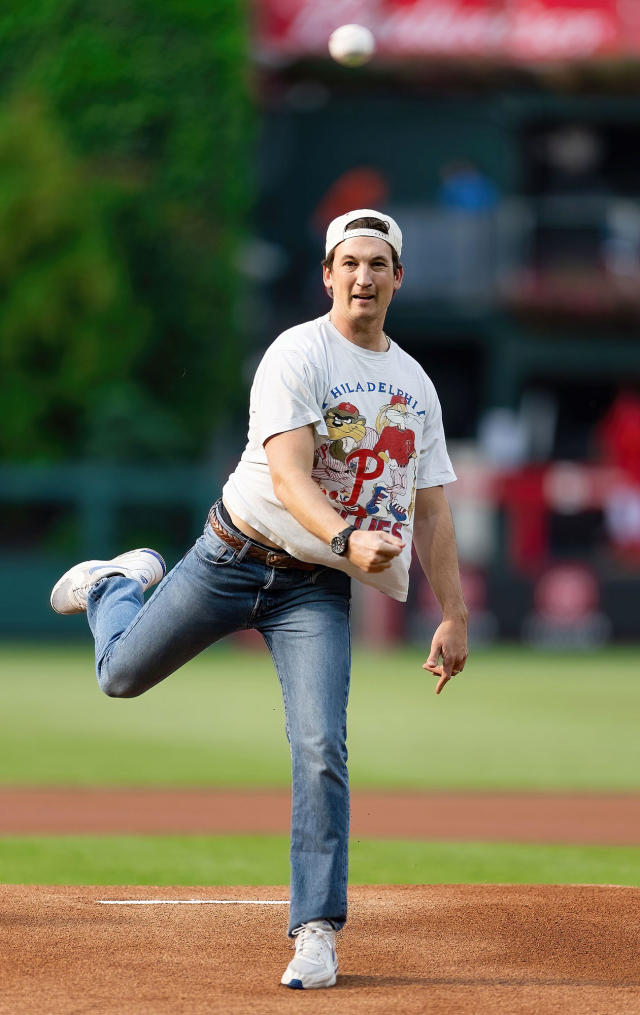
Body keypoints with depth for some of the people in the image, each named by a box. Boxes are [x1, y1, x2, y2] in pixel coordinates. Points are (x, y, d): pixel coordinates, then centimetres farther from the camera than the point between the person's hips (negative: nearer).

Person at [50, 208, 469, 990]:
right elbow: (287, 475, -25)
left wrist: (453, 616, 4)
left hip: (318, 587, 3)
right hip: (234, 561, -3)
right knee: (122, 675, 11)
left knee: (321, 750, -13)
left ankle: (316, 931, -8)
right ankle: (119, 585, 46)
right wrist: (347, 536, -43)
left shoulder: (415, 385, 7)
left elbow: (430, 511, 12)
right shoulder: (298, 356, -13)